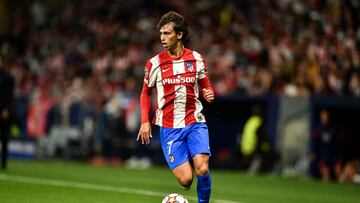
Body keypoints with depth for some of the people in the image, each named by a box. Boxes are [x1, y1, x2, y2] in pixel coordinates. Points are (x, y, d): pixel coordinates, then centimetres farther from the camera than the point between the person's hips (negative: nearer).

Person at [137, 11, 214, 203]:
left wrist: (209, 94, -8)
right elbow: (145, 93, 12)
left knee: (202, 170, -20)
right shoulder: (154, 63, 0)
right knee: (186, 179, -12)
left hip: (195, 122, 1)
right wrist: (145, 121, 1)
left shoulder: (196, 58, 3)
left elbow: (205, 86, 16)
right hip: (169, 127, -1)